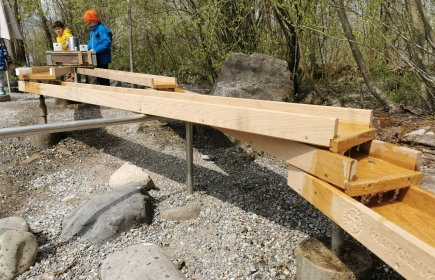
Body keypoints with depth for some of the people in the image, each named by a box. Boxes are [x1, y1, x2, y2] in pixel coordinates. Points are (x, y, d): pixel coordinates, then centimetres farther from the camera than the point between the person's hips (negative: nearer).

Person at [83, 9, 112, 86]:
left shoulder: (102, 29, -15)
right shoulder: (93, 30, 15)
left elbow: (107, 43, -26)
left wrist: (95, 50, -25)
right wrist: (89, 48, 6)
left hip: (102, 59, -10)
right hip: (97, 59, 10)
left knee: (103, 80, -4)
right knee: (99, 78, 15)